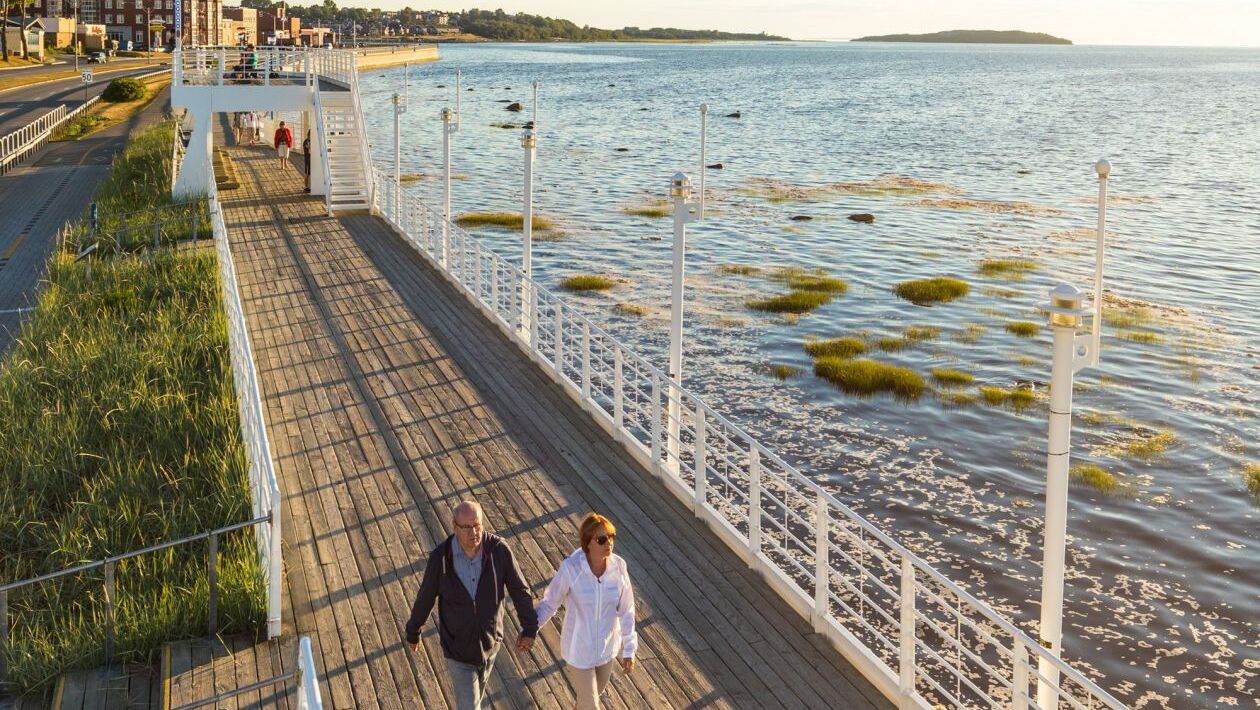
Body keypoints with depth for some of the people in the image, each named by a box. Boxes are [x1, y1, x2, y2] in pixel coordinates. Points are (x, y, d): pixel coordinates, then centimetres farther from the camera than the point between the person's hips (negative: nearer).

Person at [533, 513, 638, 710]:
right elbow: (549, 603, -11)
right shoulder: (570, 568, -26)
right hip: (579, 649, -4)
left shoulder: (618, 566, -17)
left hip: (607, 647, 4)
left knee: (596, 692, 28)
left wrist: (629, 649, -1)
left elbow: (626, 610, -6)